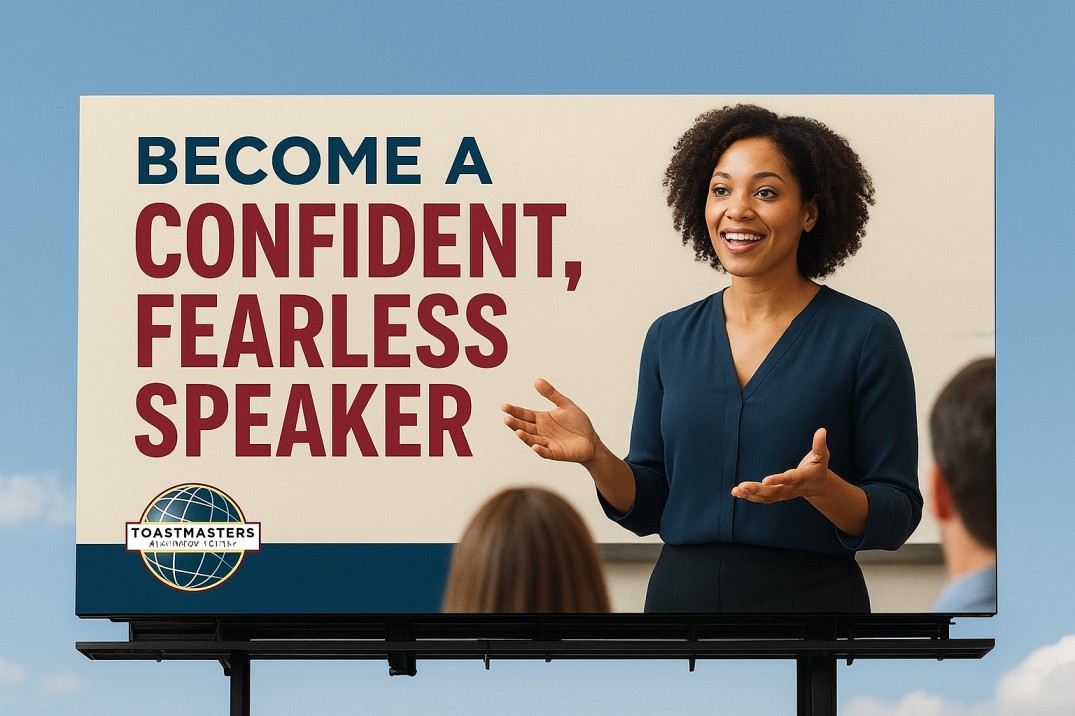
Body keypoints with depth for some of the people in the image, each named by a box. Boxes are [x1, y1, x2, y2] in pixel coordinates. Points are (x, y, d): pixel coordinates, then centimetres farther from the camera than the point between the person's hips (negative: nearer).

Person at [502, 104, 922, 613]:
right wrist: (595, 457, -11)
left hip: (810, 597, -3)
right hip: (683, 594, 3)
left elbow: (896, 517, -7)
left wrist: (821, 488, -25)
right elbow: (647, 508, 7)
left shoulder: (864, 336, -6)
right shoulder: (671, 337, 5)